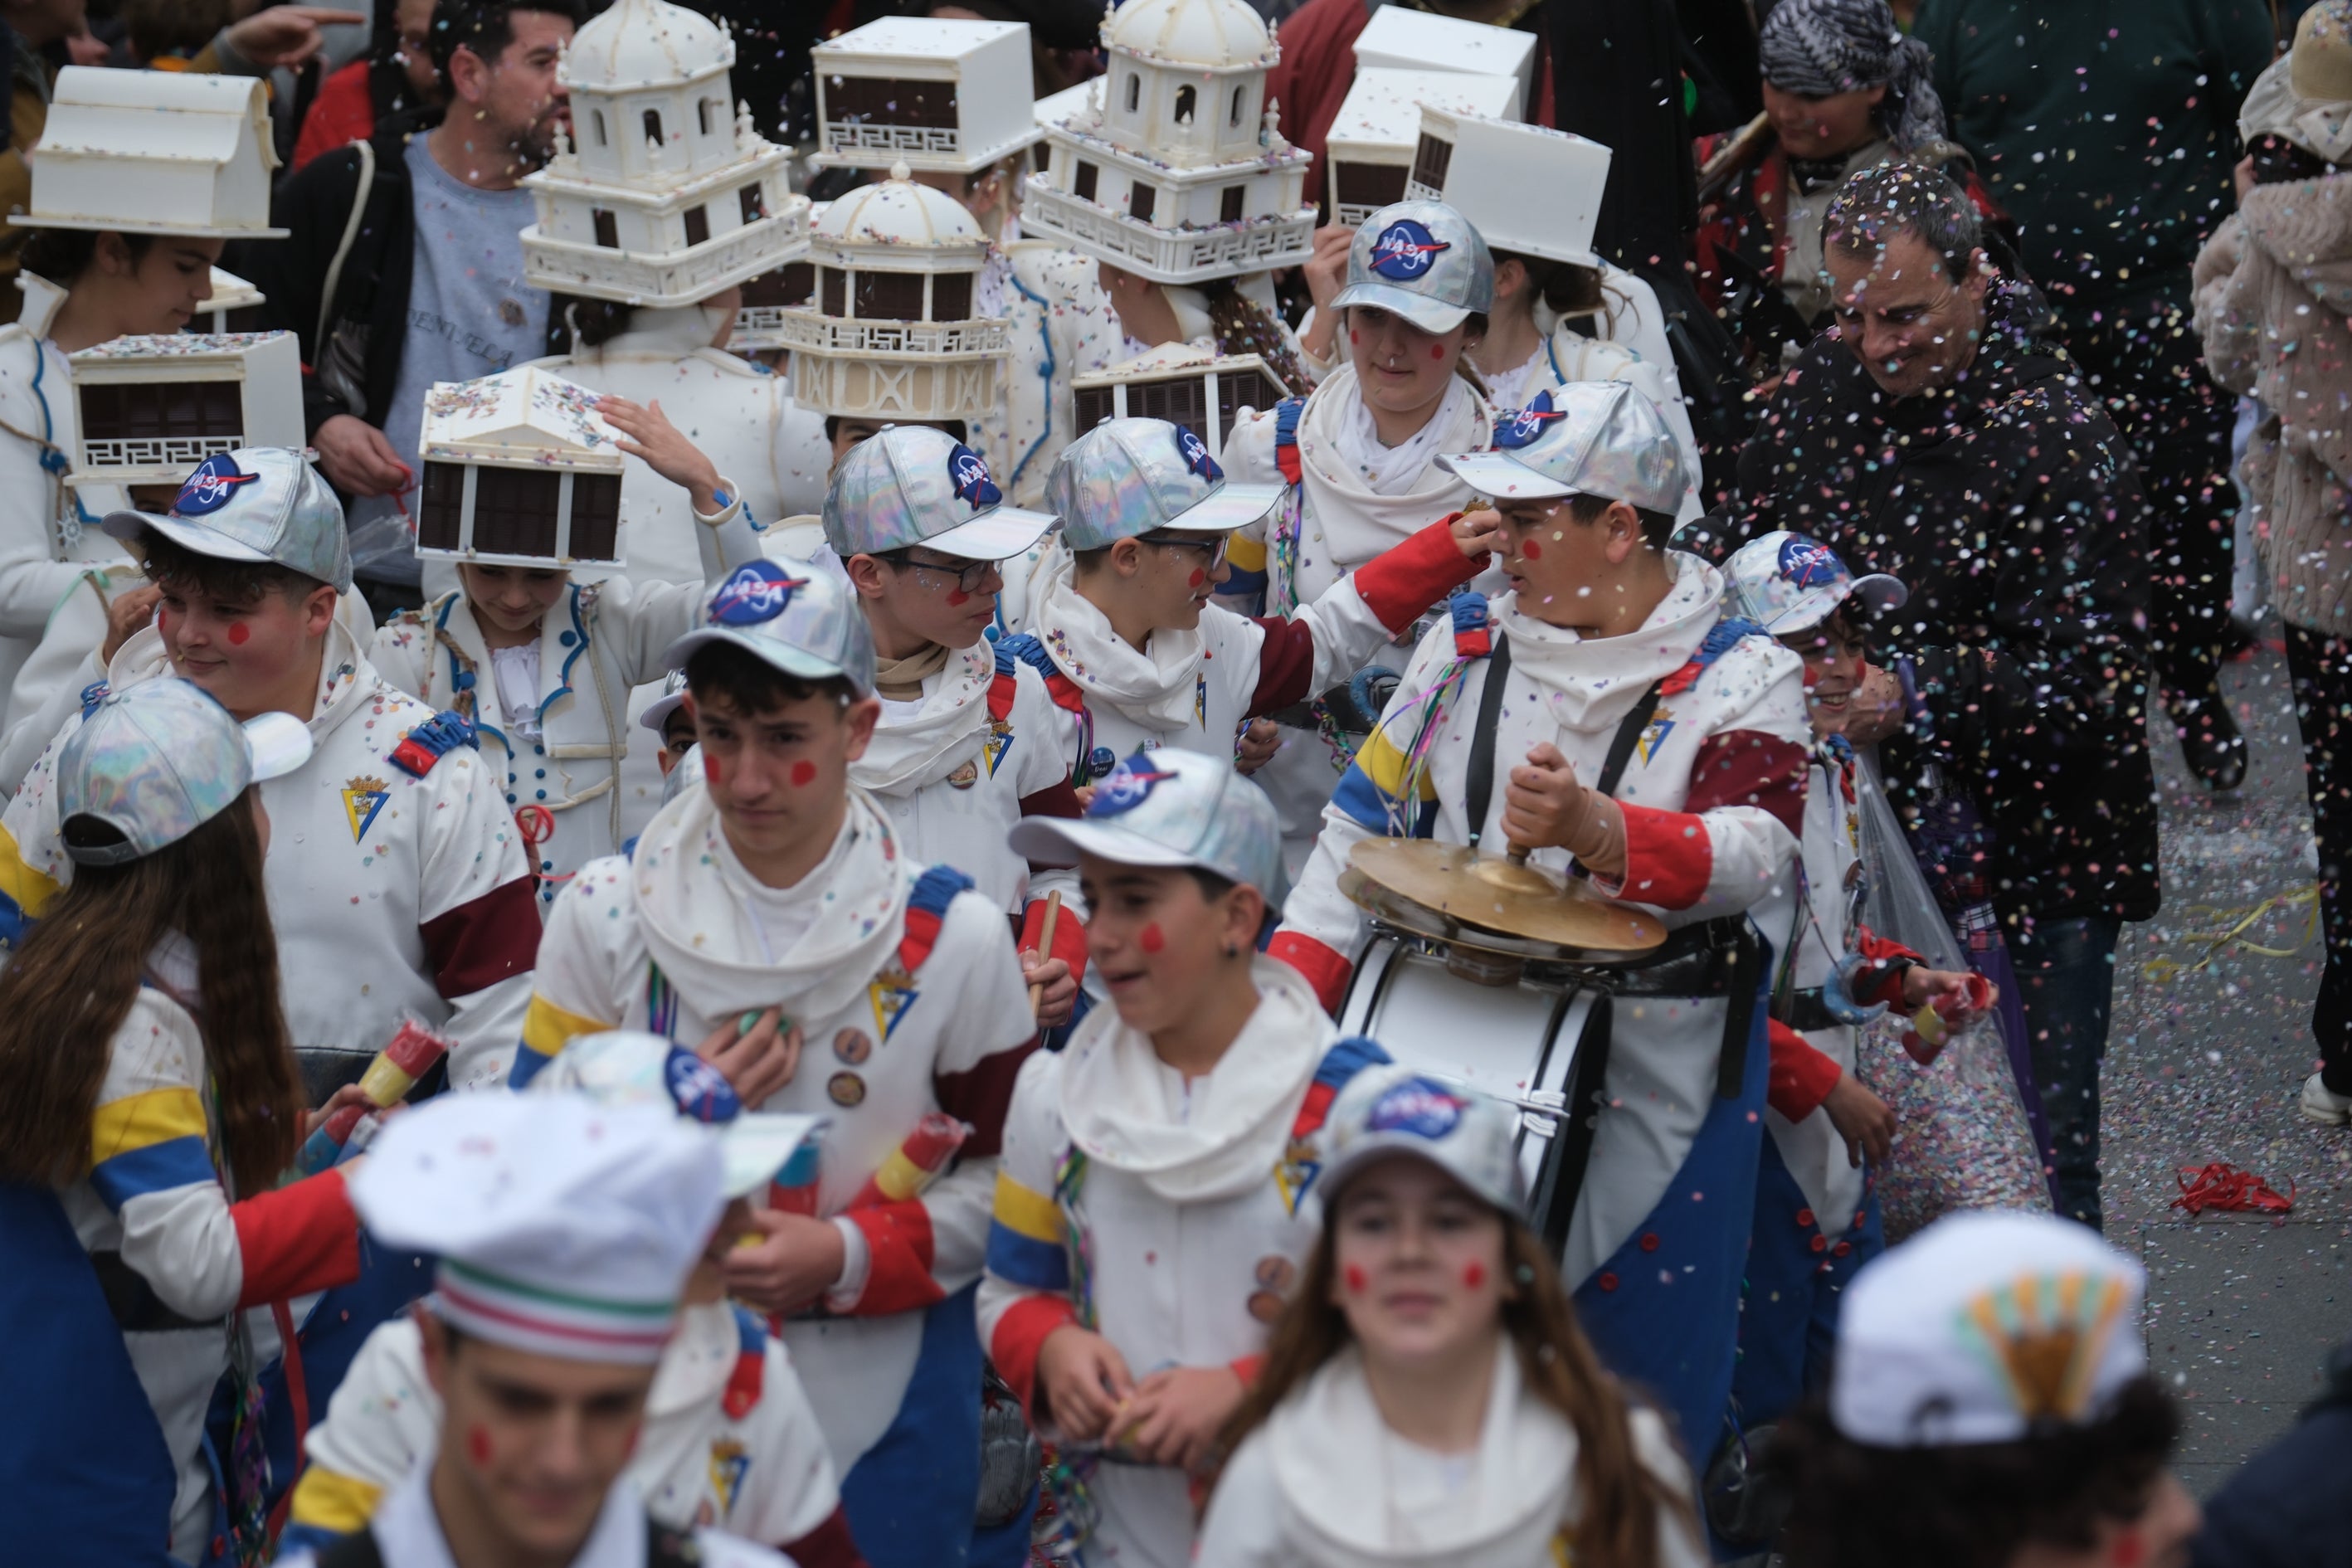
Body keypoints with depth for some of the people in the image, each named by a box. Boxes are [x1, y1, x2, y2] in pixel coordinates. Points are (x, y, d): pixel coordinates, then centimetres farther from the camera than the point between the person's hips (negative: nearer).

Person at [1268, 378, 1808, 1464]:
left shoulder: (1742, 677, -4)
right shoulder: (1469, 643, 9)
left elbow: (1754, 853, -20)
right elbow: (1367, 814, 12)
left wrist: (1596, 831, -39)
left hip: (1655, 1071, -4)